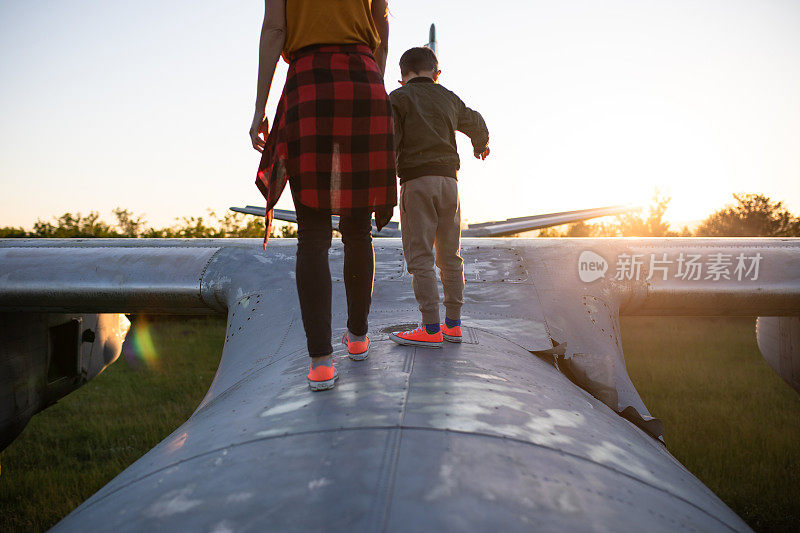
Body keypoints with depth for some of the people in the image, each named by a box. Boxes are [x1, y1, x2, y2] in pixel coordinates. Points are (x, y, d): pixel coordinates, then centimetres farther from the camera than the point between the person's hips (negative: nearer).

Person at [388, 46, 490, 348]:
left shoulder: (399, 98, 2)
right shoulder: (450, 99, 17)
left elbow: (389, 142, -11)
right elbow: (476, 124, 34)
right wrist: (481, 145, 55)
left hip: (417, 180, -5)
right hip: (449, 179, 5)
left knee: (420, 256, -4)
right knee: (449, 256, 11)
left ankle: (431, 329, -6)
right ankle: (453, 324, 16)